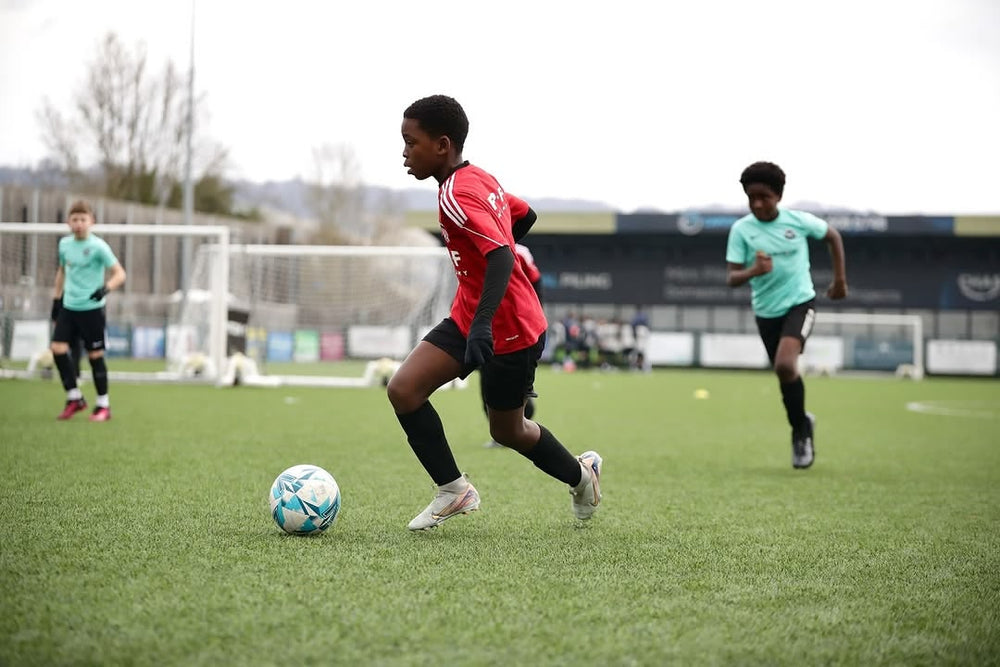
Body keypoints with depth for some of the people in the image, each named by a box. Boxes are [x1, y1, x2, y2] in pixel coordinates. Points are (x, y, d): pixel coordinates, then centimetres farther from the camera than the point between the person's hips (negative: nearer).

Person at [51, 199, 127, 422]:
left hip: (92, 308, -5)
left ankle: (103, 405, 12)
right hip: (68, 306, 5)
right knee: (58, 348, -6)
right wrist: (56, 298, 19)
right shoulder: (64, 244, 6)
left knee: (95, 355, 0)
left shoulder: (98, 246, -11)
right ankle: (74, 398, 8)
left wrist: (106, 288, -31)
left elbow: (120, 274, -13)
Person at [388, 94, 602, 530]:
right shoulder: (480, 180, 5)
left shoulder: (457, 195, -23)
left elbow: (502, 257, -34)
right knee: (403, 389, -5)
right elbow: (525, 215, 20)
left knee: (507, 431, 8)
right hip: (468, 318, 9)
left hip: (510, 331, -9)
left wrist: (483, 323, -44)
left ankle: (581, 475, 34)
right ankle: (453, 490, 4)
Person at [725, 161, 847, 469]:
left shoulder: (799, 221, -7)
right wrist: (754, 271, -32)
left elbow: (833, 236, 12)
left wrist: (840, 279, 11)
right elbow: (731, 278, -11)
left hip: (800, 302, -2)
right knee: (785, 374, 10)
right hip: (766, 311, 2)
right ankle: (802, 428, 33)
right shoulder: (741, 229, -8)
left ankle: (801, 427, -4)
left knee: (785, 365, -24)